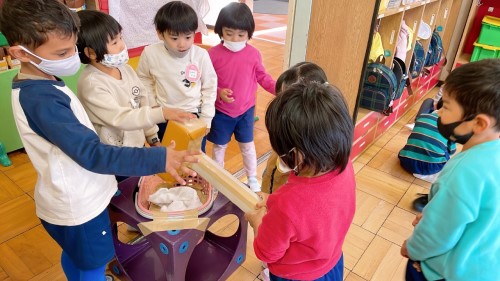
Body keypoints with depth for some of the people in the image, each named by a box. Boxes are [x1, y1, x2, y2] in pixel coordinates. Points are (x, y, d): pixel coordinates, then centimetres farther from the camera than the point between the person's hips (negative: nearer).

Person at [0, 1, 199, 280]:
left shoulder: (35, 85, 1)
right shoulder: (42, 99, -30)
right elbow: (93, 155, -35)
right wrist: (159, 159, -41)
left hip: (66, 199, 9)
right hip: (79, 205, -9)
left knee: (74, 256, 30)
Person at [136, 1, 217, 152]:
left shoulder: (201, 55, -20)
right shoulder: (150, 53, -17)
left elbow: (210, 86, -6)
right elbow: (144, 80, 3)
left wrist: (206, 118, -3)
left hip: (194, 115, -1)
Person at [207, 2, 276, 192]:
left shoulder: (253, 54, -10)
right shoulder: (213, 54, -14)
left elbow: (262, 77, 1)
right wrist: (218, 92, -25)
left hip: (246, 110, 1)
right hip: (221, 111, -1)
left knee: (247, 145, 18)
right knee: (219, 146, 16)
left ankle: (252, 178, 38)